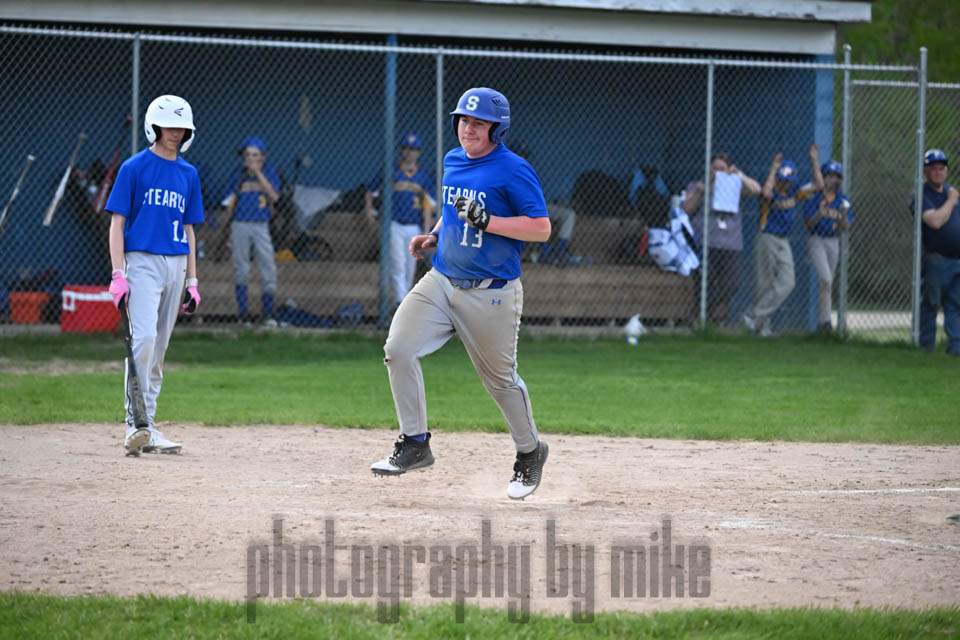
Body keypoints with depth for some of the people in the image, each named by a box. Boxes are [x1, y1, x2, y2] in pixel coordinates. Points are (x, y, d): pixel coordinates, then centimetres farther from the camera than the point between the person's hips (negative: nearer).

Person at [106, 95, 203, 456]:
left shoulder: (188, 175, 14)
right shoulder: (134, 168, -2)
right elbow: (117, 222, -4)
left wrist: (192, 282, 14)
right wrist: (118, 274, -13)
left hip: (176, 265, 6)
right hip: (142, 261, -6)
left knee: (159, 348, 7)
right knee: (144, 337, -20)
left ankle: (146, 427, 11)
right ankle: (138, 423, -21)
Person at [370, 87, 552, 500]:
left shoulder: (514, 171, -12)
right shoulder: (452, 162, 11)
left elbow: (542, 229, -16)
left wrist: (486, 222, -24)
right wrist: (434, 235, 9)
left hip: (491, 293, -6)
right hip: (442, 281, 6)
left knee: (500, 379, 4)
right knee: (399, 349, -11)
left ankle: (530, 453, 28)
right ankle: (414, 444, -1)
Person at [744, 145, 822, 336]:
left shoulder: (794, 193, 7)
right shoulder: (772, 192, -11)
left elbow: (818, 185, 6)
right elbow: (766, 192, -37)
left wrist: (815, 162, -1)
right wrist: (773, 169, -29)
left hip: (784, 242, 6)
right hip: (767, 239, -6)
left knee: (786, 283, -8)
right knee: (766, 283, -2)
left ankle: (755, 315, -6)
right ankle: (763, 326, 5)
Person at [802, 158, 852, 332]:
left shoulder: (843, 199, 3)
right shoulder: (815, 197, -7)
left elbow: (846, 228, 2)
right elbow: (807, 224, -9)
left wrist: (843, 216, -19)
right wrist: (819, 214, -27)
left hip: (833, 242, 5)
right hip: (816, 240, -5)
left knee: (828, 282, 9)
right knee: (825, 278, -20)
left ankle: (821, 322, 19)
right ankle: (825, 318, -19)